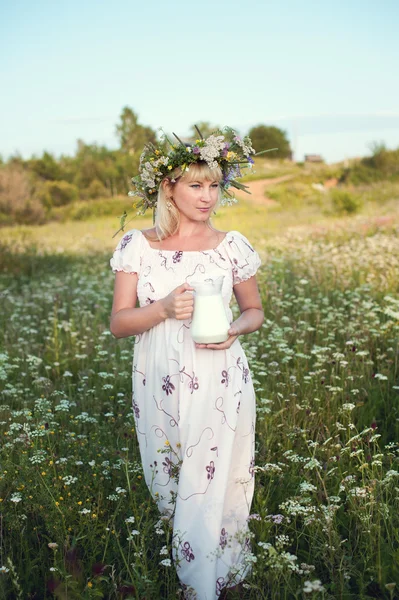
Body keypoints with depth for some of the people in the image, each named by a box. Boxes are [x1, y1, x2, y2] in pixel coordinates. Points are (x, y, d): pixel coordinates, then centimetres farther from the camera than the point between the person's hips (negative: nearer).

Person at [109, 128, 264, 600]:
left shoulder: (232, 246, -2)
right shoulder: (137, 246, -3)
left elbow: (254, 310, 9)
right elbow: (118, 323, -4)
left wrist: (235, 329, -14)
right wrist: (164, 308, -22)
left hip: (219, 388, -1)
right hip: (159, 386, 2)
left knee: (210, 490, 2)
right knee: (168, 486, 17)